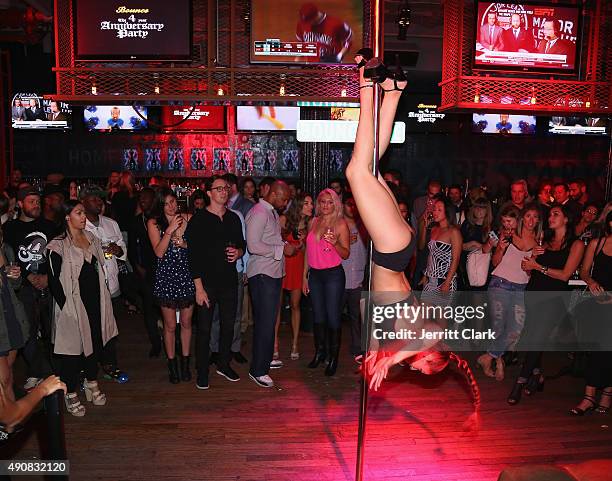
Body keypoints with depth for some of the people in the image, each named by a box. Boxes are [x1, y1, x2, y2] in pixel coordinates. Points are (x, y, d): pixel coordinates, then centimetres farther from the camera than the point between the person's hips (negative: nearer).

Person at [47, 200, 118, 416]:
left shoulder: (91, 238, 8)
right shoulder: (58, 245, -12)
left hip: (94, 299, 6)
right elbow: (54, 280, -12)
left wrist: (102, 298, 10)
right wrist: (65, 306, -15)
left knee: (95, 341, 14)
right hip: (73, 303, -6)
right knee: (73, 345, 3)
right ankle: (71, 394, 18)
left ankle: (92, 383, 33)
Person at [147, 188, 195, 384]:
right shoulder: (154, 223, -3)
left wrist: (183, 243, -15)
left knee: (186, 323, 12)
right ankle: (172, 364, 26)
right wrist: (170, 230, -17)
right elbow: (159, 252, -11)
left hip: (187, 275, 1)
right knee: (170, 325, 9)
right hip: (166, 276, -1)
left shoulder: (188, 218, 1)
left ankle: (185, 363, 28)